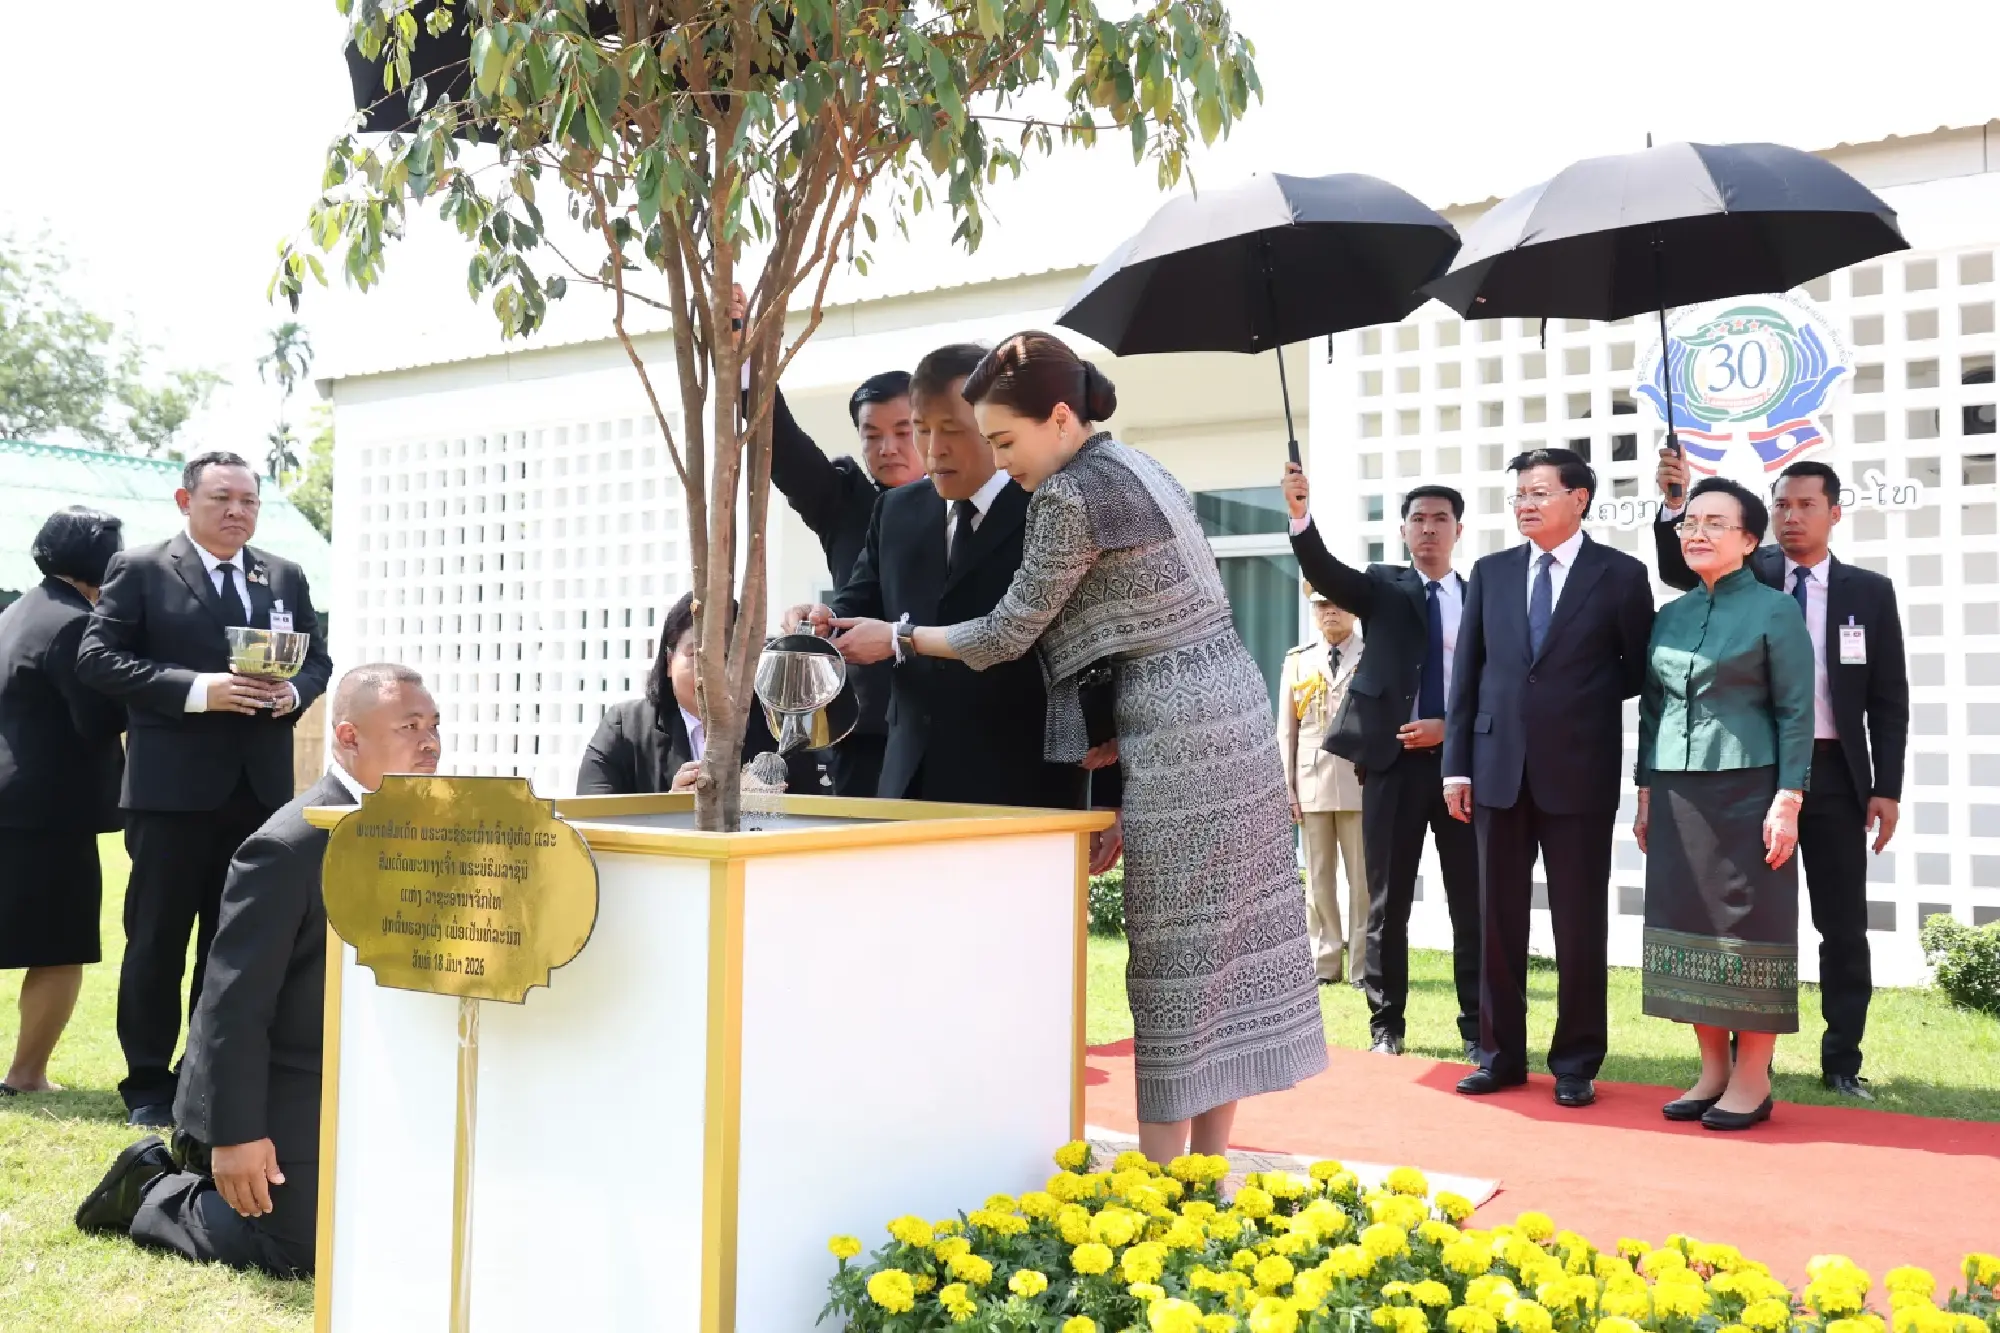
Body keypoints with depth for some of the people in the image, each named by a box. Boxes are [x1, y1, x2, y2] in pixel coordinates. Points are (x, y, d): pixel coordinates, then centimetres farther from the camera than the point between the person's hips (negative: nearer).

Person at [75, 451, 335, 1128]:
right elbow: (97, 659, -8)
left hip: (261, 788, 4)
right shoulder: (139, 570, -2)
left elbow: (318, 661, 15)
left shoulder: (285, 577, 11)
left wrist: (292, 692, -8)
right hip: (173, 788, -4)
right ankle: (149, 1085, 17)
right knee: (157, 940, 5)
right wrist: (196, 689, -19)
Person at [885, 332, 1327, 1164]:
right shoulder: (1136, 468, 16)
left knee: (1176, 957, -3)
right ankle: (1206, 1170, 20)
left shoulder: (1074, 493, -14)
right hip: (1224, 713, 9)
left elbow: (1009, 634, -8)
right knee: (1223, 943, 11)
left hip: (1179, 736, -9)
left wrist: (901, 638, 5)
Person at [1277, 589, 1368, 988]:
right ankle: (1325, 963, 12)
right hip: (1312, 782, 2)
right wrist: (1287, 788, 5)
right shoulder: (1298, 661, 12)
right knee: (1319, 878, 6)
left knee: (1363, 877, 0)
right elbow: (1286, 730, 11)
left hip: (1361, 780, -2)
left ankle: (1363, 965, 6)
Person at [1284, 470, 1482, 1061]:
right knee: (1388, 902, 5)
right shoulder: (1382, 586, 7)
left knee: (1470, 901, 4)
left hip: (1462, 760, 1)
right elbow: (1324, 571, -12)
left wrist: (1451, 728, -8)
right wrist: (1301, 514, -31)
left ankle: (1476, 1026, 15)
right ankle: (1386, 1024, 16)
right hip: (1393, 759, -1)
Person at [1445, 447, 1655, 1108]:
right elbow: (1467, 672, 7)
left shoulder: (1621, 574, -1)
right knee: (1498, 919, 9)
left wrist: (1582, 701, -1)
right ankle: (1501, 1054, 20)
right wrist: (1456, 764, 2)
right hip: (1499, 767, 3)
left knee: (1580, 923, 4)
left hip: (1579, 772, -3)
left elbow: (1640, 670, 5)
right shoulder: (1490, 572, 9)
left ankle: (1576, 1064, 16)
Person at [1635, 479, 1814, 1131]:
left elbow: (1796, 712, -6)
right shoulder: (1669, 617, 12)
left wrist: (1788, 801, -13)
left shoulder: (1775, 611, -2)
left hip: (1746, 792, -5)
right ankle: (1713, 1071, 16)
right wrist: (1646, 794, 11)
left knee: (1749, 928, -1)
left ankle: (1752, 1082, 8)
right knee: (1689, 926, 6)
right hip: (1677, 796, 5)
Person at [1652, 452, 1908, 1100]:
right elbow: (1678, 568, -11)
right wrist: (1675, 502, -29)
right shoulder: (1747, 575, 5)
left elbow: (1889, 699, 3)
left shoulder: (1869, 591, 4)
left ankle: (1842, 1062, 17)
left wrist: (1886, 788, -3)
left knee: (1843, 926, 5)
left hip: (1834, 773, 0)